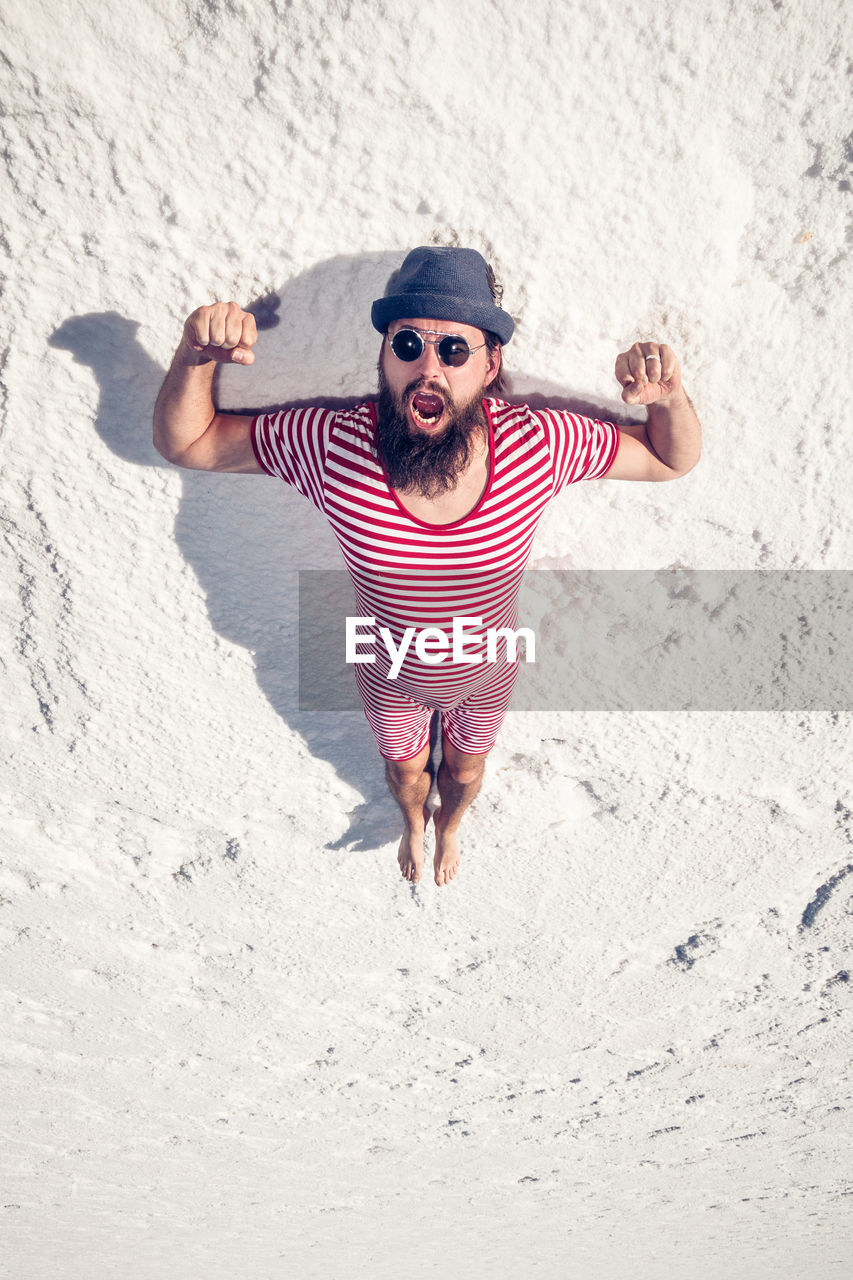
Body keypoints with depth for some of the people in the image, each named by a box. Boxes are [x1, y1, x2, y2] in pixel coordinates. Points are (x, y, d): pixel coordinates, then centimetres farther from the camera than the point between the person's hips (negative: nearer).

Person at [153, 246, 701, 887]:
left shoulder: (535, 442, -32)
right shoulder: (330, 445, -33)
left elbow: (671, 459, -17)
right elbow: (186, 442, -21)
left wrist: (670, 398, -40)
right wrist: (194, 358, -42)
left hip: (487, 671, 1)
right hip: (391, 674, 0)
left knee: (465, 769, 33)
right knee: (403, 768, 32)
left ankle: (450, 825, 72)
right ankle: (414, 825, 73)